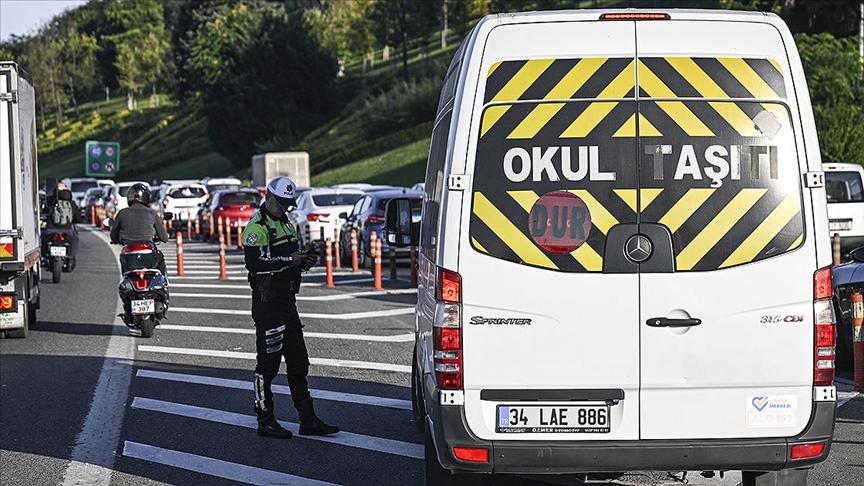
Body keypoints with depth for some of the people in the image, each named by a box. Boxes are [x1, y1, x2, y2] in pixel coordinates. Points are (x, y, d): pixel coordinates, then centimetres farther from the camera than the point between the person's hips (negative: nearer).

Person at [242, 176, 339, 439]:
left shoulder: (286, 225, 19)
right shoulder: (257, 227, -11)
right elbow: (255, 263, -23)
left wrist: (305, 261, 5)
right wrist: (289, 260, -21)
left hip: (287, 300, 10)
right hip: (267, 301, -10)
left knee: (298, 362, 10)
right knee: (268, 363, -3)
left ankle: (308, 420, 14)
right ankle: (265, 421, 5)